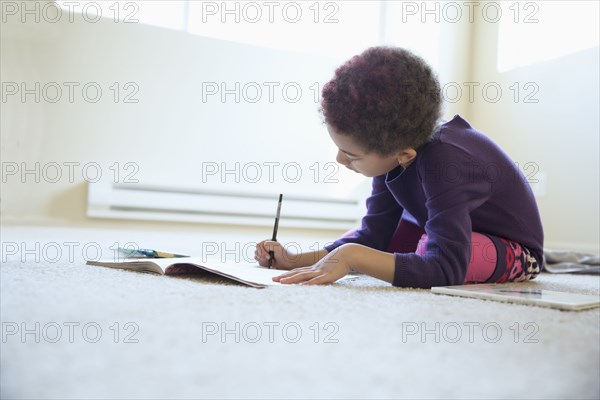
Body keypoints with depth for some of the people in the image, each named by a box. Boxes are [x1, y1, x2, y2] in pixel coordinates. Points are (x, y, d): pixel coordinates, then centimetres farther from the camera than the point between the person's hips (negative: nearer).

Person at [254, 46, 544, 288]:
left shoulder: (443, 161, -39)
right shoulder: (390, 149, -14)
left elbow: (446, 268, -46)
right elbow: (372, 236, -10)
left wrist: (352, 255, -51)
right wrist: (294, 262, -19)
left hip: (515, 250, -7)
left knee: (429, 248, -36)